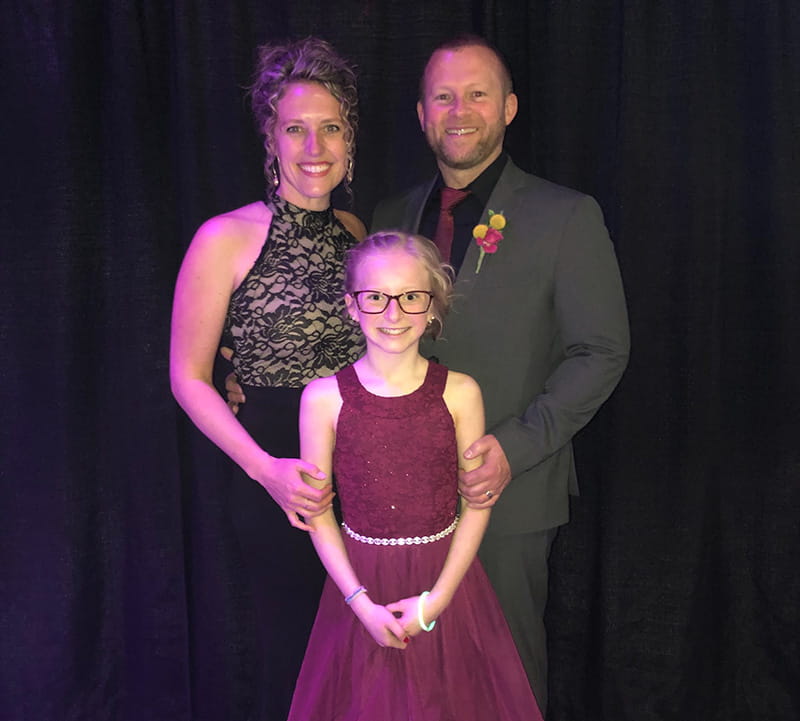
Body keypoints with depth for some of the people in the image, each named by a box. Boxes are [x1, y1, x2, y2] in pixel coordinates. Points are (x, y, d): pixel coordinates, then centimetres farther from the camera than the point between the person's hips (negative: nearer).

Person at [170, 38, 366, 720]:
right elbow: (189, 378, -7)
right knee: (292, 648, 10)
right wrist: (264, 467, -17)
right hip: (279, 481, -5)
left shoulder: (355, 232, 5)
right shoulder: (226, 239, -11)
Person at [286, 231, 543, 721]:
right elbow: (319, 513, -5)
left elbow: (476, 504, -4)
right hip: (362, 584, 0)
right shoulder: (324, 398, -9)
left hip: (445, 579, 1)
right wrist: (361, 603, -9)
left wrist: (438, 598, -10)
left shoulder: (460, 393, -8)